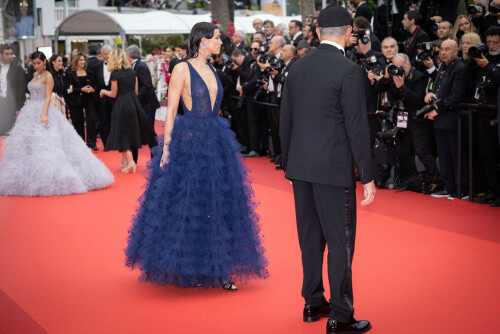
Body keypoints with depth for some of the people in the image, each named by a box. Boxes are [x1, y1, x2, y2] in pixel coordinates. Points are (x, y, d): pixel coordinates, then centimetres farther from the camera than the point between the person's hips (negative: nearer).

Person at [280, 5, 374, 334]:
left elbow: (285, 121, 12)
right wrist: (368, 177, -8)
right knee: (340, 242, 1)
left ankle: (313, 303, 27)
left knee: (311, 238, 16)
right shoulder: (349, 71, -13)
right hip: (333, 169, -7)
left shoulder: (297, 67, 7)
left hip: (300, 167, 7)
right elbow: (358, 128, -14)